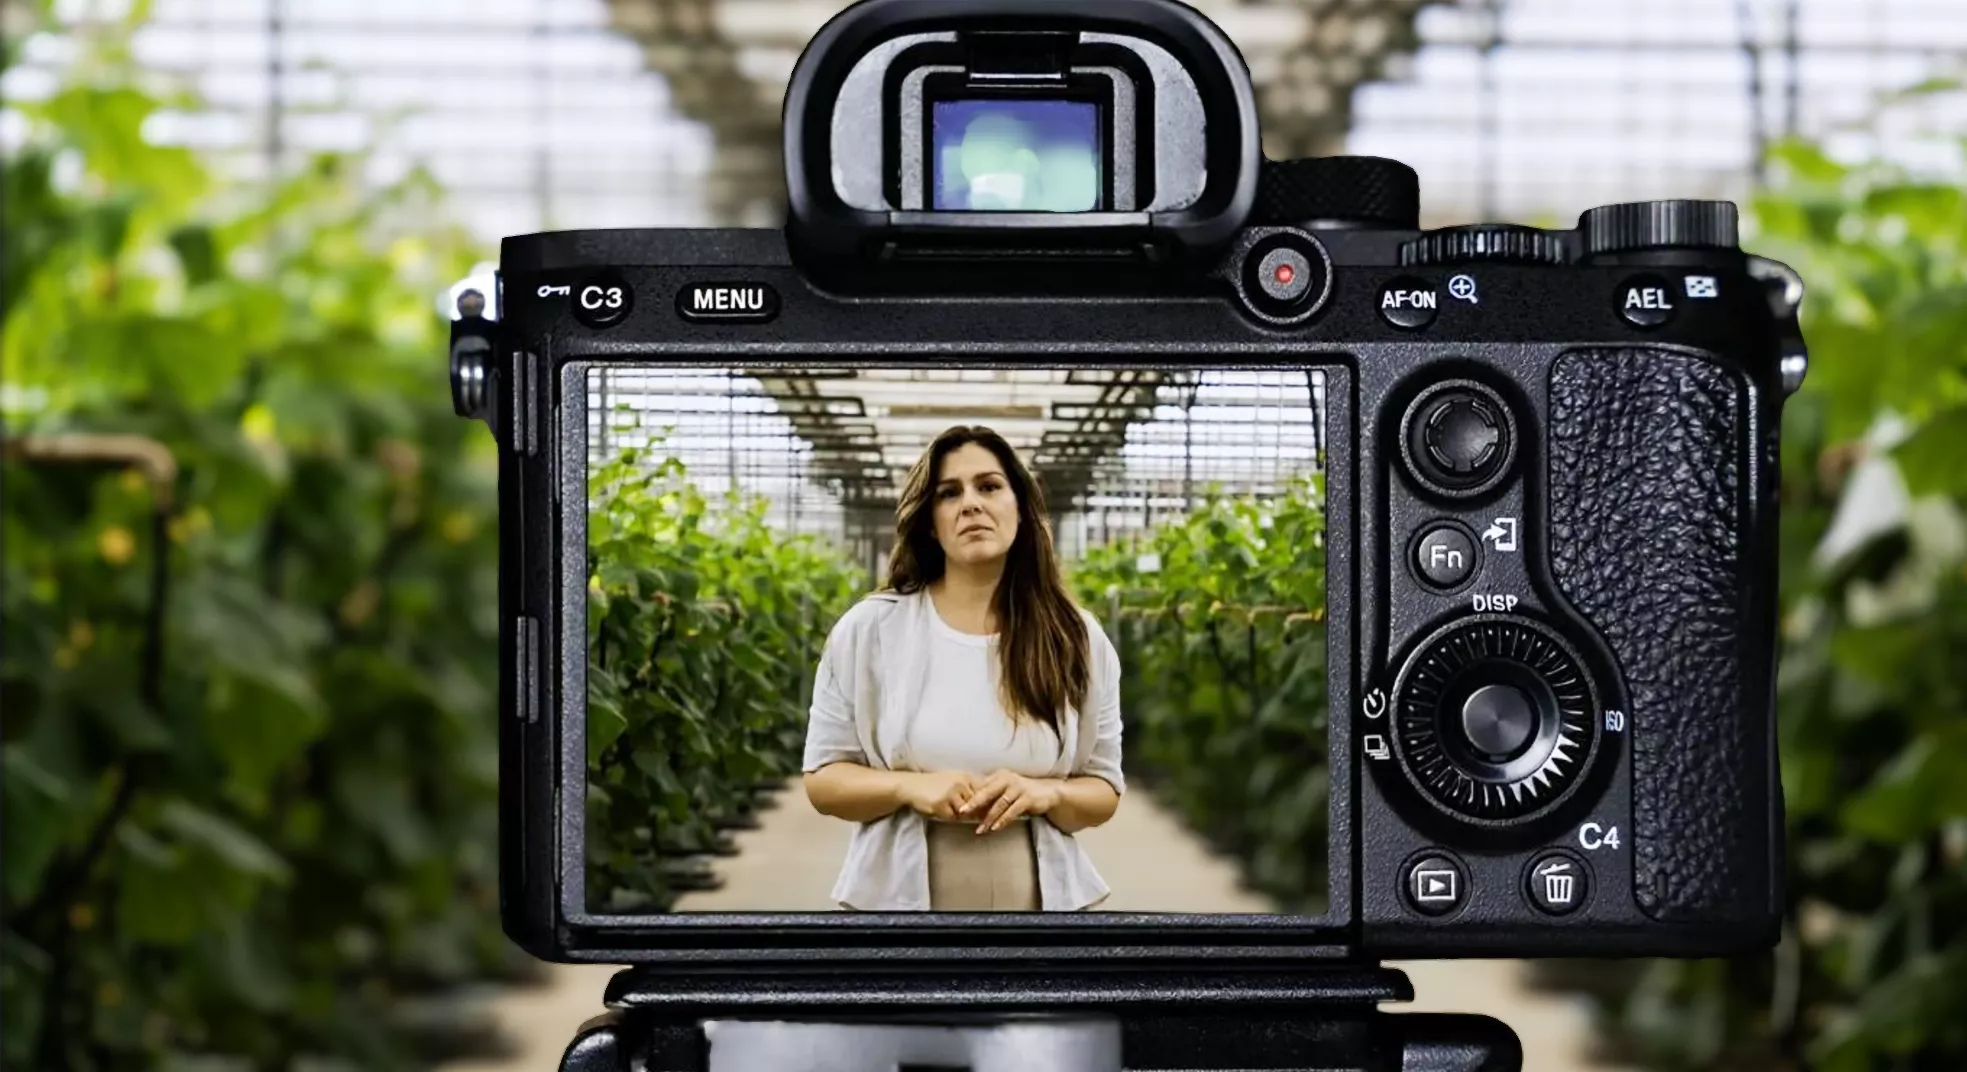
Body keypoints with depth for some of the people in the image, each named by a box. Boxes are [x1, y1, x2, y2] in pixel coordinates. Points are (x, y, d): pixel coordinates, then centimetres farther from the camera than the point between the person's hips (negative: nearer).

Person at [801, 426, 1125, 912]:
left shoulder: (1077, 639, 0)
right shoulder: (869, 630, -3)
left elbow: (1104, 792, 4)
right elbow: (823, 780, -1)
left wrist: (1045, 794, -16)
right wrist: (908, 787, -18)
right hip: (899, 897, -1)